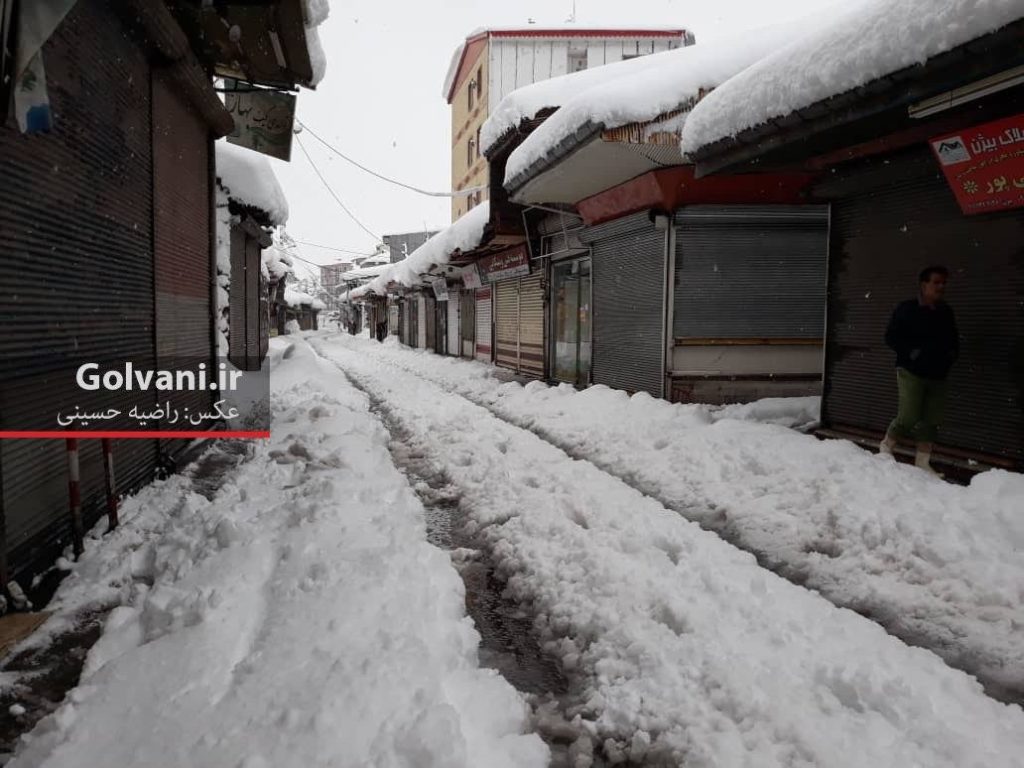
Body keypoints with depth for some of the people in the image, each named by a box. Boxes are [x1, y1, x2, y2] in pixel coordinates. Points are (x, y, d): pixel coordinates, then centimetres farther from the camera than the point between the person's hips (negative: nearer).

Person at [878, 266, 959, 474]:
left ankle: (923, 461, 14)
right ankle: (886, 445, 13)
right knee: (908, 417, -11)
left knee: (931, 421, 4)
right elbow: (891, 337, -5)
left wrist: (951, 354, 2)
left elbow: (954, 340, 22)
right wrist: (911, 351, -17)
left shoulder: (946, 312, 10)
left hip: (937, 376, 5)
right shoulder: (907, 309, -6)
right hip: (911, 372, -5)